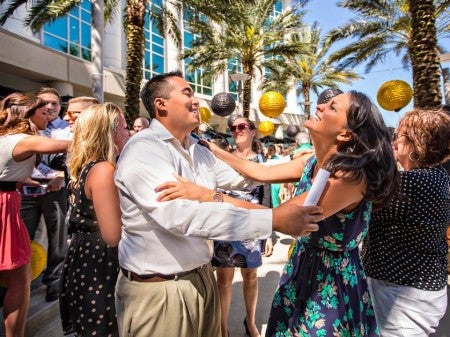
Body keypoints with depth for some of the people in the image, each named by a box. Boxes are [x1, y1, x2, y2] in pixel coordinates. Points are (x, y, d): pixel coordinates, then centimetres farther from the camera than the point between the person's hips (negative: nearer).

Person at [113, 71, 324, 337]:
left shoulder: (198, 150, 7)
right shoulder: (143, 150, -21)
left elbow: (242, 178, 12)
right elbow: (182, 215, -34)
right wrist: (274, 219, -36)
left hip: (202, 276, 8)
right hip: (159, 288, -7)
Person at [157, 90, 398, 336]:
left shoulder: (350, 175, -28)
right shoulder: (312, 163, -4)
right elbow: (263, 172, 5)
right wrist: (214, 150, 6)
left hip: (333, 280, -7)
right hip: (302, 267, 7)